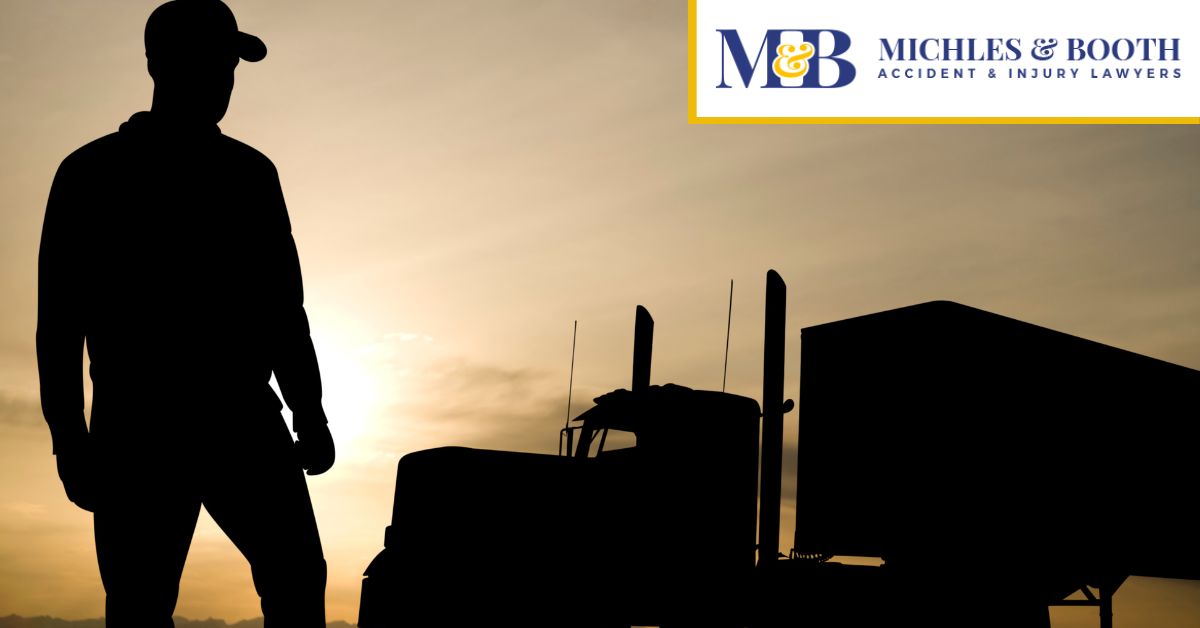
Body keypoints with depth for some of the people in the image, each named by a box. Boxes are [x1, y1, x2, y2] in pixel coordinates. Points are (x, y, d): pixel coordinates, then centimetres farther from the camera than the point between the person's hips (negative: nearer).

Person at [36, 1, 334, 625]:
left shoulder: (251, 173, 16)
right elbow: (59, 317, 4)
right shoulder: (92, 173, 8)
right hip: (136, 427, -2)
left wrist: (308, 413, 8)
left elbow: (283, 306, 16)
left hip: (242, 421, 3)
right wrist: (69, 436, -5)